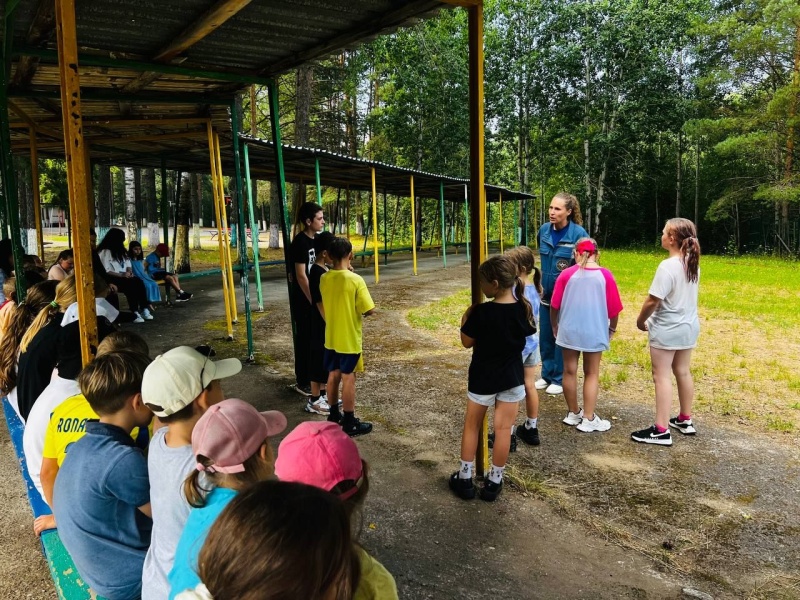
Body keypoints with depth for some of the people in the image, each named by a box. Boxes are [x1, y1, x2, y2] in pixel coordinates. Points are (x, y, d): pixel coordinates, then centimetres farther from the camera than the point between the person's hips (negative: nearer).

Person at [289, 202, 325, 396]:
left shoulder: (316, 239, 8)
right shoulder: (300, 242, -18)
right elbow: (301, 275, -20)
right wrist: (313, 301, -19)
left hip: (315, 296, 8)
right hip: (303, 300, -8)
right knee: (305, 339, 1)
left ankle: (312, 376, 29)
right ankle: (302, 382, 12)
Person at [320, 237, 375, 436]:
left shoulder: (324, 279, -2)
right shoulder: (355, 280, -19)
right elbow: (370, 310, -18)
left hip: (331, 337, 6)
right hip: (349, 339, -5)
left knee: (333, 375, 17)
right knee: (348, 379, 3)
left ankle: (334, 415, 31)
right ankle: (350, 423, 13)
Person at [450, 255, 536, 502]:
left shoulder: (481, 312, -21)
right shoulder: (524, 308, -8)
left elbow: (467, 342, -10)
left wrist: (465, 318, 3)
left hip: (483, 379, -3)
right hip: (512, 378, 3)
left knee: (471, 426, 14)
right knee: (503, 430, 10)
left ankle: (465, 479, 22)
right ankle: (494, 482, 20)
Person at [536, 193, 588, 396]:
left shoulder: (578, 233, -16)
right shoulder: (544, 230, -1)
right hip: (547, 293, 5)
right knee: (545, 336, 13)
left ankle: (560, 379, 19)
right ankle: (546, 375, 28)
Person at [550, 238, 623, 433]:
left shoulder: (567, 274, -5)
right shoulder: (605, 275, -6)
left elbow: (554, 305, -2)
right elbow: (614, 308, -1)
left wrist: (554, 326, 15)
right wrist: (612, 328, 16)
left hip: (569, 331, 1)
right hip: (594, 332, 0)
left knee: (570, 371, 13)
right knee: (591, 374, 10)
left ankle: (573, 414, 26)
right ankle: (588, 419, 12)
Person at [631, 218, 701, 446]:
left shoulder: (667, 266, -23)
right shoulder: (693, 263, 3)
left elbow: (653, 301, -23)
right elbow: (687, 295, 10)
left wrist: (640, 321, -6)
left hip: (666, 330, -8)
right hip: (689, 326, 8)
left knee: (662, 377, -2)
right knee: (683, 372, 19)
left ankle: (661, 431, 1)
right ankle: (685, 420, 32)